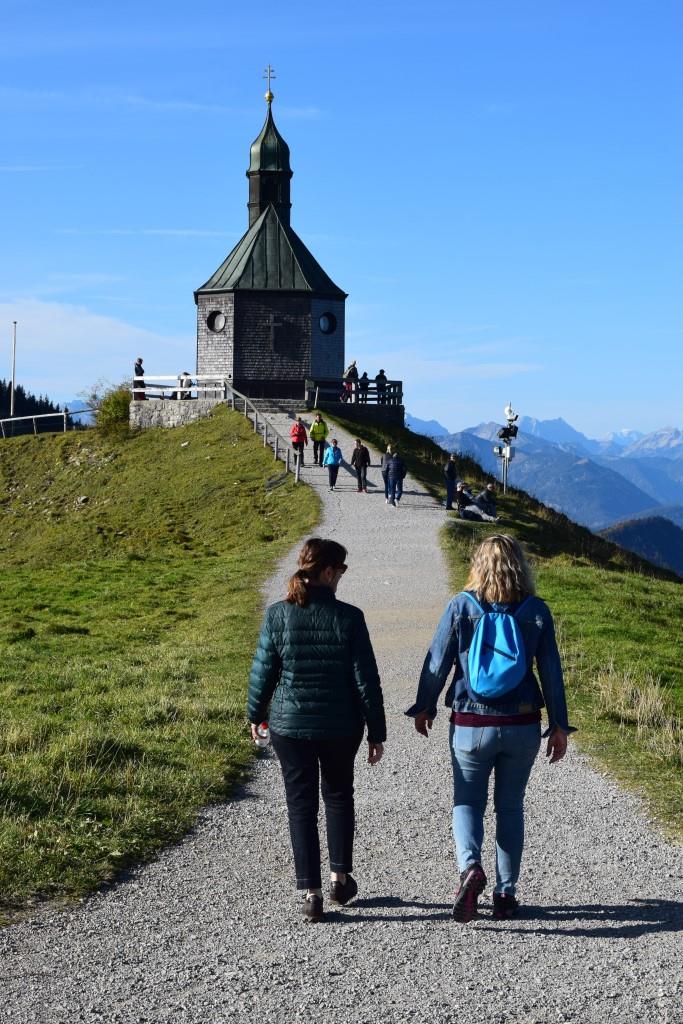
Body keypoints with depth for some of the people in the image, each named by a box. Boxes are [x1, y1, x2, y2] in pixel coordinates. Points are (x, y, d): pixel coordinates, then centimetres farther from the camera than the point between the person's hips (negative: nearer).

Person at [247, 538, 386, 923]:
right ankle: (341, 876, 26)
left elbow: (263, 671, -2)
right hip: (341, 727, 0)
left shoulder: (278, 615, -9)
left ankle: (312, 893, 6)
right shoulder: (349, 617, -12)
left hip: (290, 725, 0)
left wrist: (256, 715, 15)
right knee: (339, 796, 22)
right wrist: (377, 732, 0)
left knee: (302, 805, 8)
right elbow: (366, 678, -9)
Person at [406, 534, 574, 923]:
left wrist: (424, 707, 12)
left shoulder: (461, 606, -7)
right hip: (523, 726, 2)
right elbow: (552, 672, -1)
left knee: (468, 802, 11)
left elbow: (437, 662, -3)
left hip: (471, 726, -1)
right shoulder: (537, 611, -4)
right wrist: (559, 726, 7)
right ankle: (506, 893, 17)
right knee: (511, 806, 15)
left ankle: (470, 866, -16)